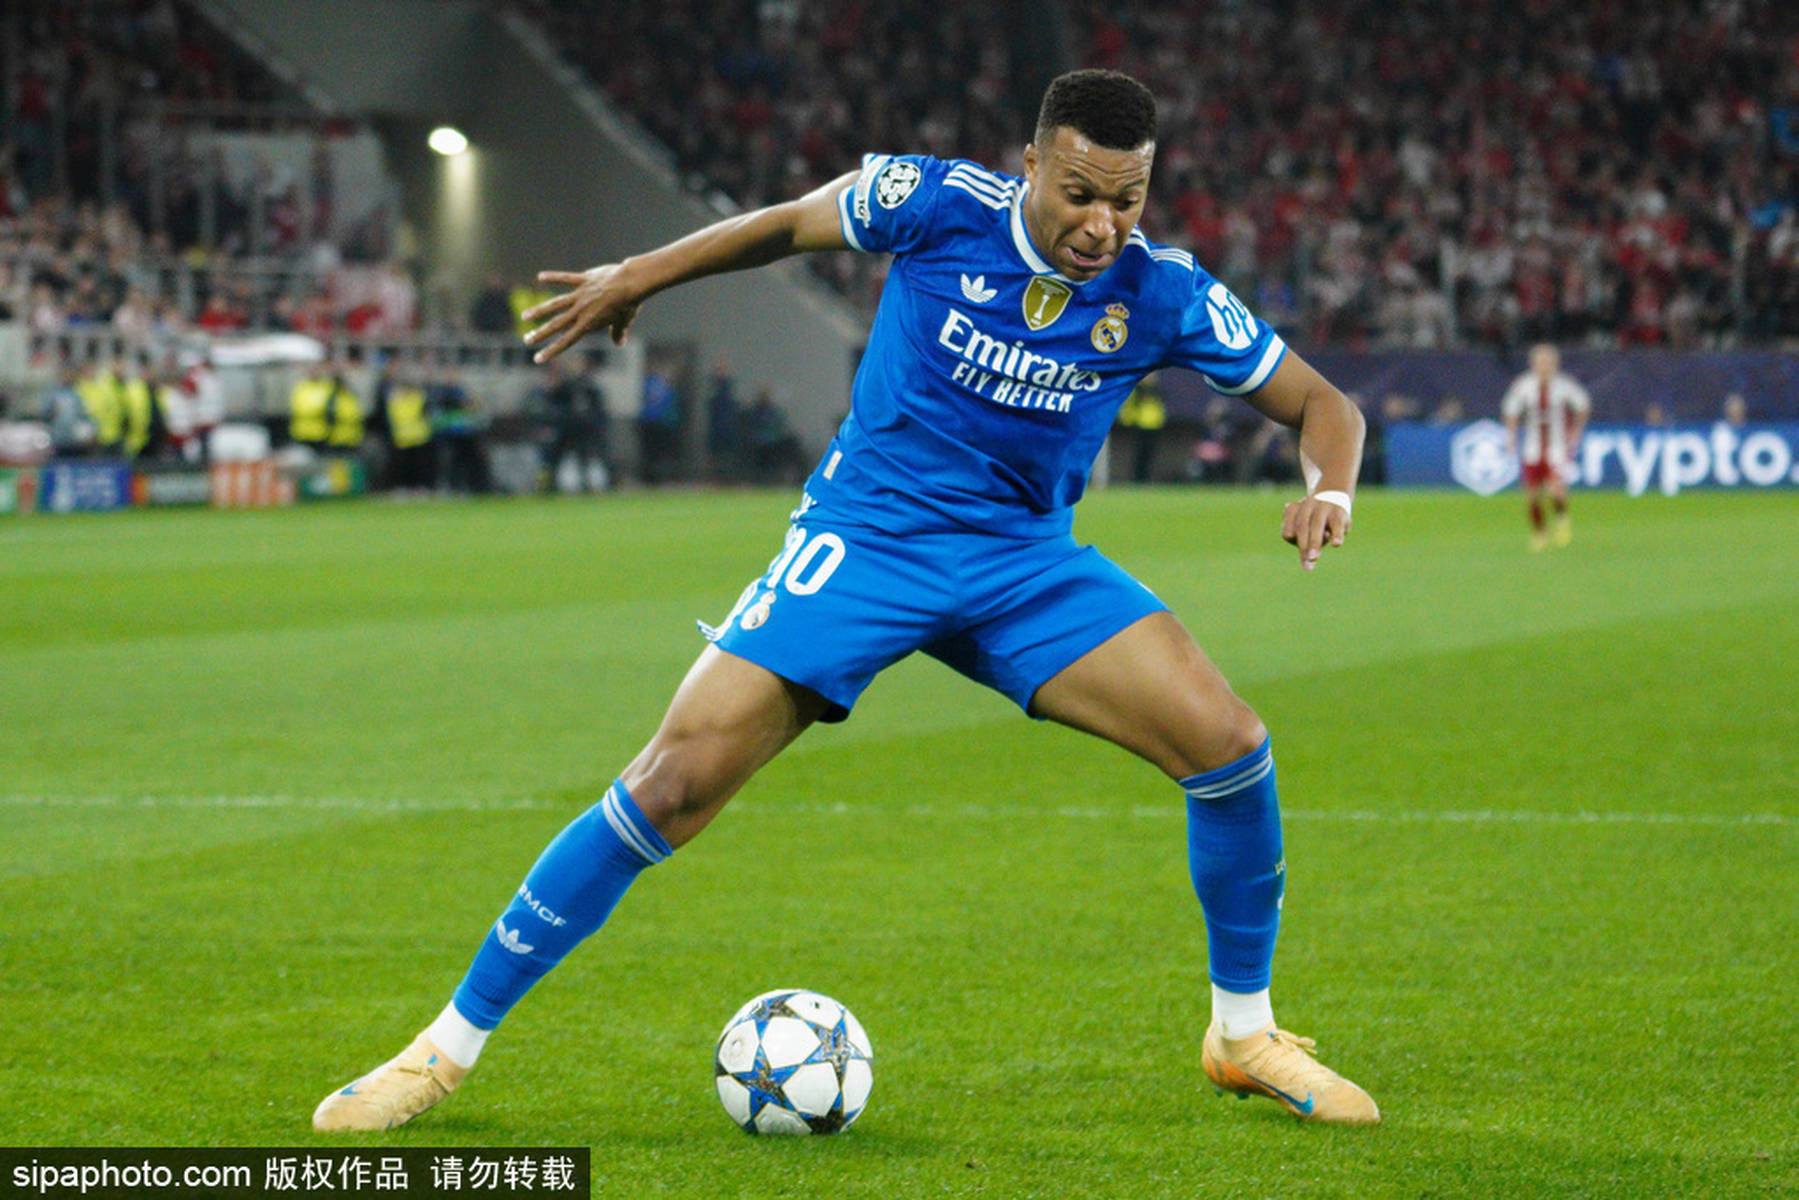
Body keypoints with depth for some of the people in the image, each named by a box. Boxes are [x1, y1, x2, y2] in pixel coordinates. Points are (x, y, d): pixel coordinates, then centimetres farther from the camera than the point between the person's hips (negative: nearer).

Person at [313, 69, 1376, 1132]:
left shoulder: (1162, 294, -10)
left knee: (1229, 744, -15)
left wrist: (1331, 490, -21)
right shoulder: (941, 204, -14)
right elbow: (791, 223, 6)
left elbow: (1321, 405, 0)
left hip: (1024, 562, 2)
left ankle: (1245, 1032, 9)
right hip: (864, 540, -2)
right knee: (675, 784, -15)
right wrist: (636, 278, 11)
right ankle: (451, 1044, -3)